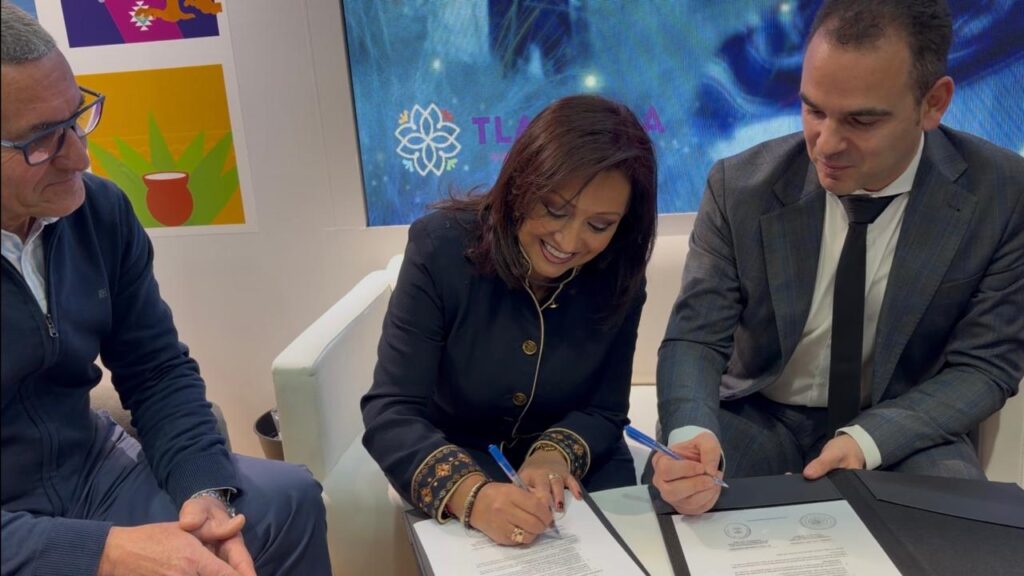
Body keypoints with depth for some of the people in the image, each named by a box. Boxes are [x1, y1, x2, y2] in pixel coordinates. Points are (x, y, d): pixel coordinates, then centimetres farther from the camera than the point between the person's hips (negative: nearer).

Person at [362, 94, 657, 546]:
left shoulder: (618, 273, -12)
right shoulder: (442, 247, -22)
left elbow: (604, 410, -5)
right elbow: (390, 413, -25)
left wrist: (558, 453, -27)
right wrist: (471, 493, -42)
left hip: (575, 465, 3)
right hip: (458, 461, -2)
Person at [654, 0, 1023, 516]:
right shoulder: (740, 185, -13)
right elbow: (695, 339, -12)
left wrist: (868, 439, -24)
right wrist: (690, 435, -34)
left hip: (902, 433, 1)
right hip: (760, 419, 0)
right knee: (675, 491, -28)